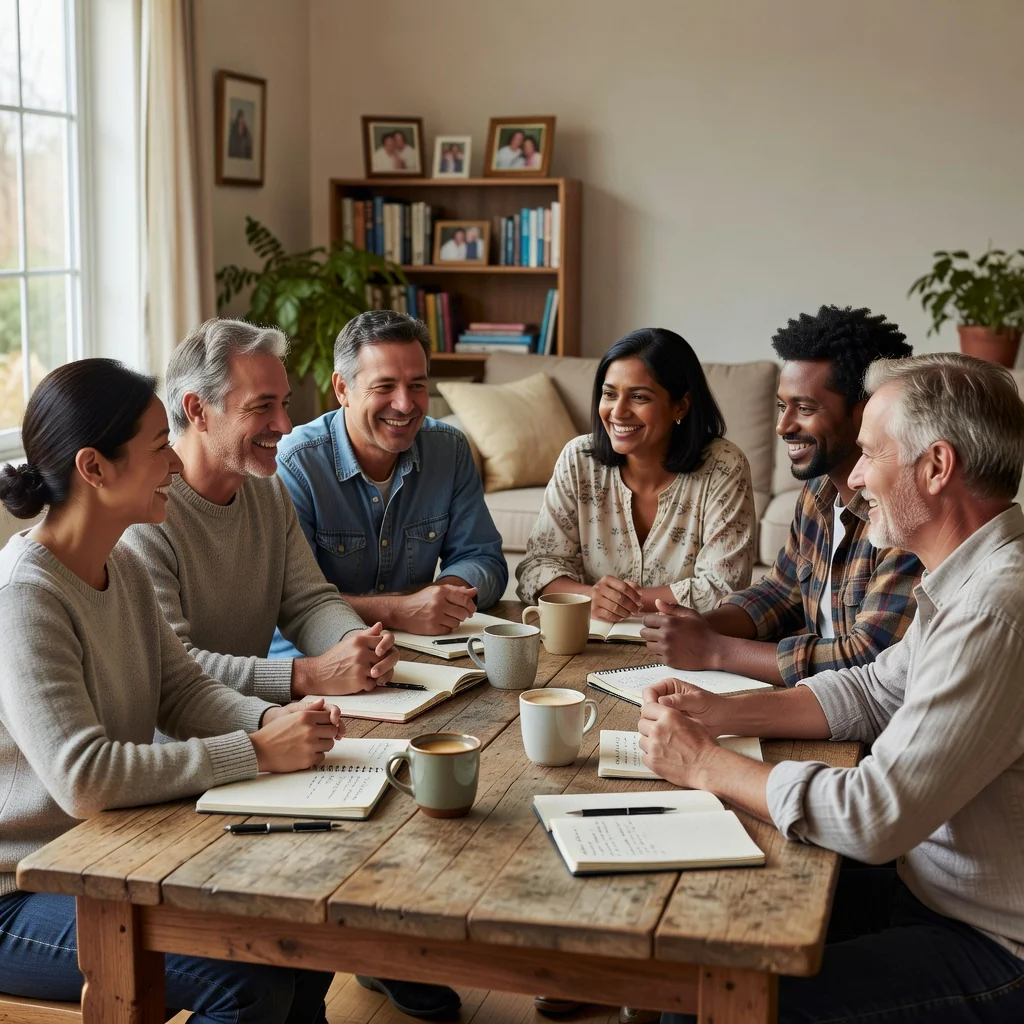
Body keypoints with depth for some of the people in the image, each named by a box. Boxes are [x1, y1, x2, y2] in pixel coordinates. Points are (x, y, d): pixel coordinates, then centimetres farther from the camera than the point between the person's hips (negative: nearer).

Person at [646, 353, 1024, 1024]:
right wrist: (723, 713, 2)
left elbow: (876, 817, -29)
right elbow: (873, 692, 16)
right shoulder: (969, 577, 5)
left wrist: (705, 764, -16)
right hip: (930, 887, 9)